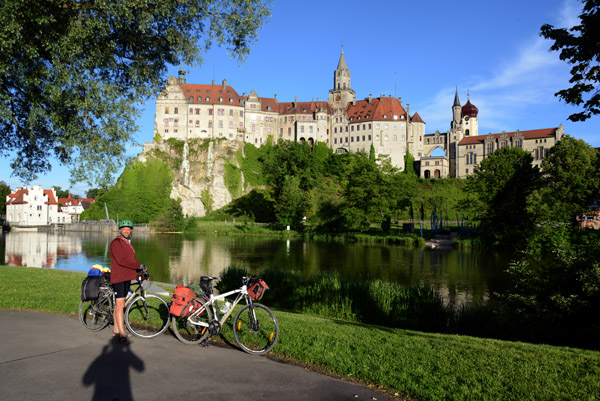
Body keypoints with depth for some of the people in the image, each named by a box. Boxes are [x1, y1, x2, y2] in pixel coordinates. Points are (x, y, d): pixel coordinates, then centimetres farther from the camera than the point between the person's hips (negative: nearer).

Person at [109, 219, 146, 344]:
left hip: (127, 277, 8)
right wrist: (139, 266, -21)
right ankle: (122, 334, -10)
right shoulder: (116, 243, -11)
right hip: (118, 277, -8)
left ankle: (116, 330, 22)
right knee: (120, 304, -10)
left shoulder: (129, 243, 17)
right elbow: (121, 260, -22)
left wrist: (141, 271, 12)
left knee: (120, 303, 13)